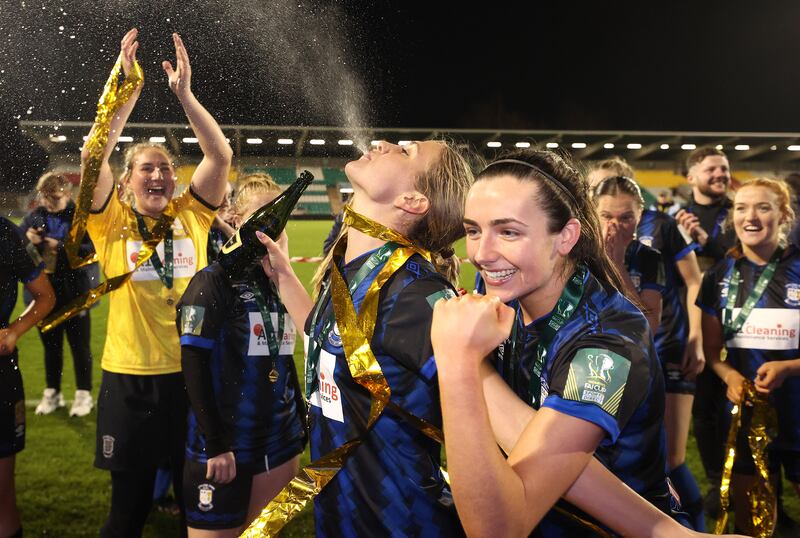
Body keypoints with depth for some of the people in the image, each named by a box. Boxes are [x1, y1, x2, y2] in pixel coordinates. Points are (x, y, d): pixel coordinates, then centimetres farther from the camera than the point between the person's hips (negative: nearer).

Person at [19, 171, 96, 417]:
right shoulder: (35, 216, 4)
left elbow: (93, 249, -18)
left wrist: (61, 247, -26)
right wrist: (27, 238, -14)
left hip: (74, 293, -4)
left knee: (80, 346, 7)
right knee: (50, 345, 16)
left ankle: (84, 394, 19)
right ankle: (52, 393, 29)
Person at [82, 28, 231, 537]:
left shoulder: (191, 217, 3)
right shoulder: (114, 223, -1)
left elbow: (221, 156, -7)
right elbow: (93, 155, -15)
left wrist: (185, 92, -14)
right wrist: (130, 89, -17)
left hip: (192, 371, 1)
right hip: (131, 375, -1)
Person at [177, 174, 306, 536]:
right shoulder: (214, 281, -10)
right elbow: (193, 366, -15)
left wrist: (302, 423, 13)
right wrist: (214, 444, -16)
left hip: (281, 443, 6)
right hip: (224, 446, -6)